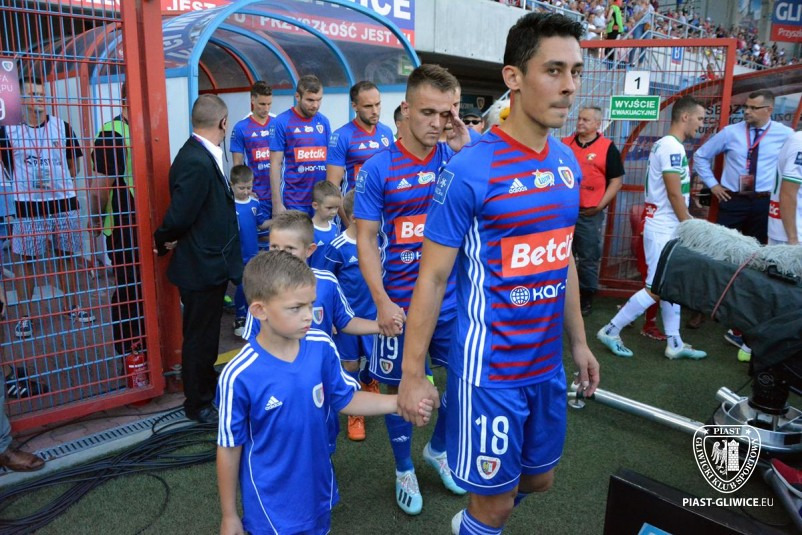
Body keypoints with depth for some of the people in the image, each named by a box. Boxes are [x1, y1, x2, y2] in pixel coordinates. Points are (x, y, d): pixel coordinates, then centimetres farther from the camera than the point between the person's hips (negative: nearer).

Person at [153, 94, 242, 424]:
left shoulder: (202, 155, 5)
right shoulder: (196, 163, -26)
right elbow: (179, 216, -23)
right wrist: (163, 242, -6)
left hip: (211, 262, 9)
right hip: (201, 265, -9)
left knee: (206, 334, 25)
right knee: (199, 337, 8)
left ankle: (207, 386, 45)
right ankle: (197, 405, 27)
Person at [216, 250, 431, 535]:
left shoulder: (322, 347, -15)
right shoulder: (239, 376, -26)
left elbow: (345, 398, -1)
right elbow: (229, 448, -13)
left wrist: (400, 403, -13)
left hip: (317, 488, 5)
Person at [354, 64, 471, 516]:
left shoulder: (457, 158, -2)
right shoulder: (378, 168, -8)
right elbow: (366, 239, -7)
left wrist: (467, 147, -18)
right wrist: (382, 302, -15)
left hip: (454, 297, 3)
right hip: (401, 301, -2)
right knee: (400, 387, 12)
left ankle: (439, 449, 43)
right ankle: (405, 470, 36)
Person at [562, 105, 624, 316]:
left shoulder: (608, 148, -3)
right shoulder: (565, 143, 8)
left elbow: (617, 180, -2)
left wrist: (600, 205, -10)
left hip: (589, 213, -3)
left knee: (588, 257, 4)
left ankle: (586, 296, 18)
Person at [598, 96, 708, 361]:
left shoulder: (667, 145, 14)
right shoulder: (672, 147, -16)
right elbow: (674, 193, -19)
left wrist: (689, 223, 16)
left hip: (669, 227, 10)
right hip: (663, 229, -10)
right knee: (656, 289, -6)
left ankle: (674, 344, 19)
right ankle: (611, 331, 2)